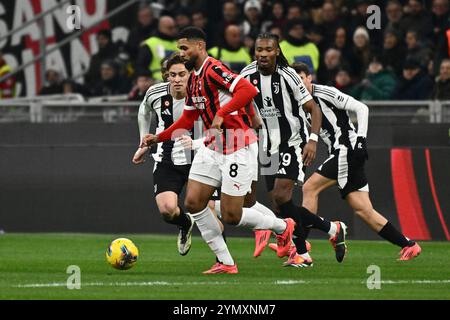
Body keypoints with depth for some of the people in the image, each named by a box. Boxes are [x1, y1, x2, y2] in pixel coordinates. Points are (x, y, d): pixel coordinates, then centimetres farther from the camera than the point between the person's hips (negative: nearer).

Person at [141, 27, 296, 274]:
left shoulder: (213, 70, -16)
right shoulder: (193, 79, 13)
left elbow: (248, 90, -30)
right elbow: (188, 119, 23)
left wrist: (222, 113, -33)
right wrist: (158, 138, 17)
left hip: (238, 148, -9)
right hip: (212, 147, 9)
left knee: (230, 215, -5)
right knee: (193, 202, -3)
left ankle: (283, 227, 22)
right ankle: (226, 263, 4)